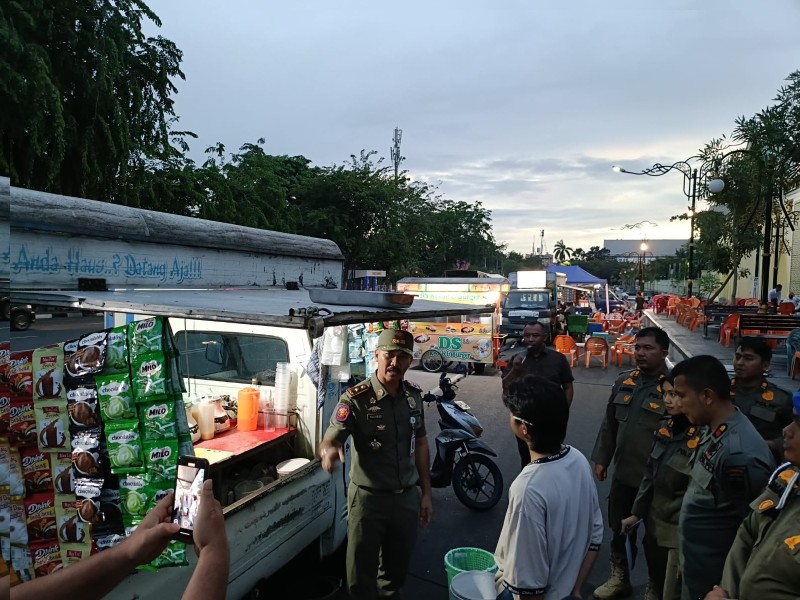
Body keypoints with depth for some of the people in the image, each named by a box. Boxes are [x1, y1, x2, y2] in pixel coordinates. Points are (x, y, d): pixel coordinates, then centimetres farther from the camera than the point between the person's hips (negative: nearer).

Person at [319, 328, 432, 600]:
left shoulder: (414, 394, -2)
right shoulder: (356, 398, -19)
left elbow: (420, 443, 8)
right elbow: (329, 439, -26)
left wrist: (426, 492, 9)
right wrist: (328, 451, -50)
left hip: (407, 496, 5)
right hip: (369, 497, -5)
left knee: (398, 567, 24)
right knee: (362, 571, 11)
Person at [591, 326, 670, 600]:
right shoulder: (624, 382, 4)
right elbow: (609, 423, 11)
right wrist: (601, 458, 10)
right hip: (623, 472, 6)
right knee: (618, 529, 20)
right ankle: (619, 578, 42)